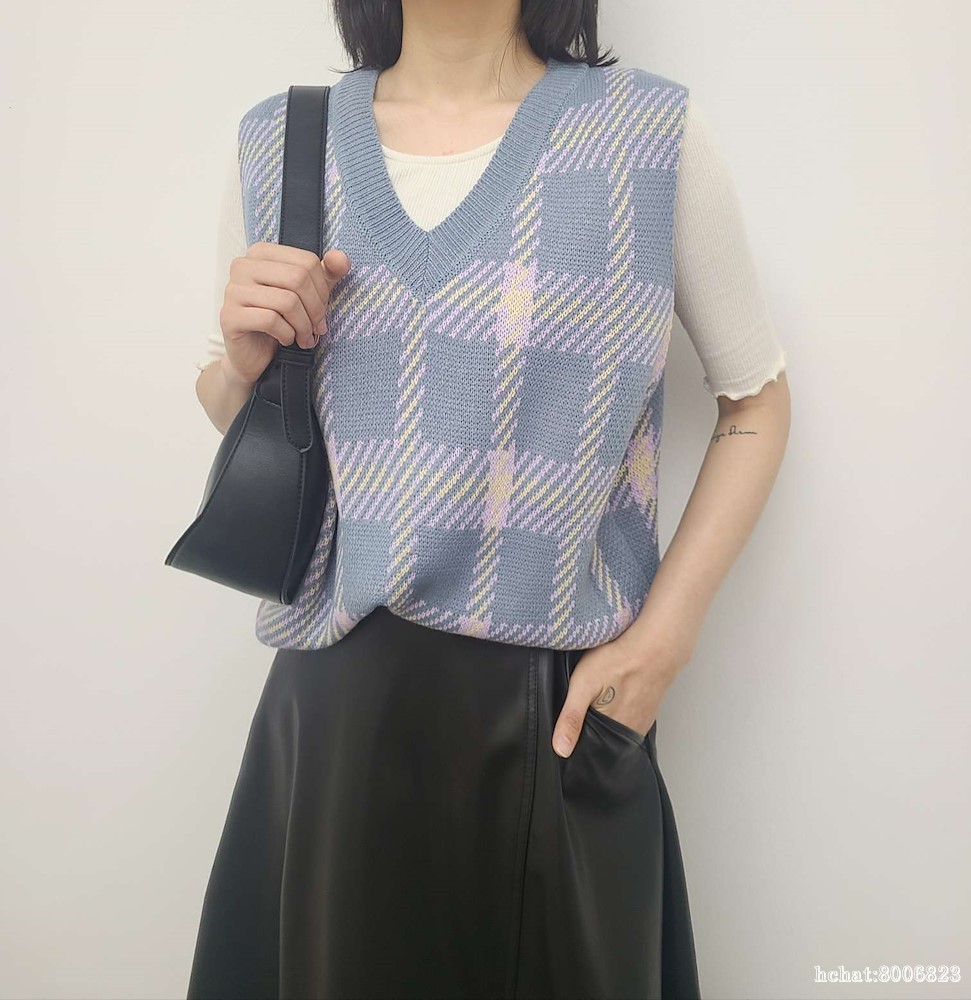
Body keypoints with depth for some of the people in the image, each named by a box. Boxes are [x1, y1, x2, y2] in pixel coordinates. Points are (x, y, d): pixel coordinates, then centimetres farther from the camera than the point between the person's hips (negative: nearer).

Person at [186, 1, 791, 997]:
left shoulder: (656, 134, -5)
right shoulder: (277, 143, 4)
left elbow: (757, 399, 2)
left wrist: (663, 636, -8)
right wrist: (245, 360, -9)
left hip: (556, 709, -2)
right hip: (335, 695, 3)